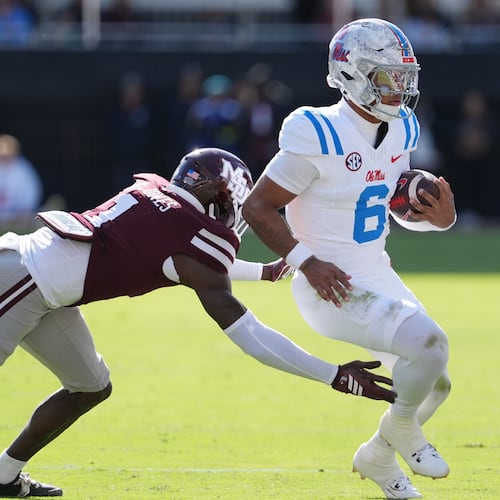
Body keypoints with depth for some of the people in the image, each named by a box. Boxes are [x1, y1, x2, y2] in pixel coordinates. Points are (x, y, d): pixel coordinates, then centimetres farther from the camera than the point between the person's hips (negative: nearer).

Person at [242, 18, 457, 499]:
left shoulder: (399, 131, 3)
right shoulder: (320, 139, -21)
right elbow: (256, 207, -15)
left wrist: (439, 215, -5)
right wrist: (306, 262, -23)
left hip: (379, 278, 8)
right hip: (333, 287, -8)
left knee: (433, 385, 11)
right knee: (430, 345, -25)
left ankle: (378, 458, 38)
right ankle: (400, 428, 4)